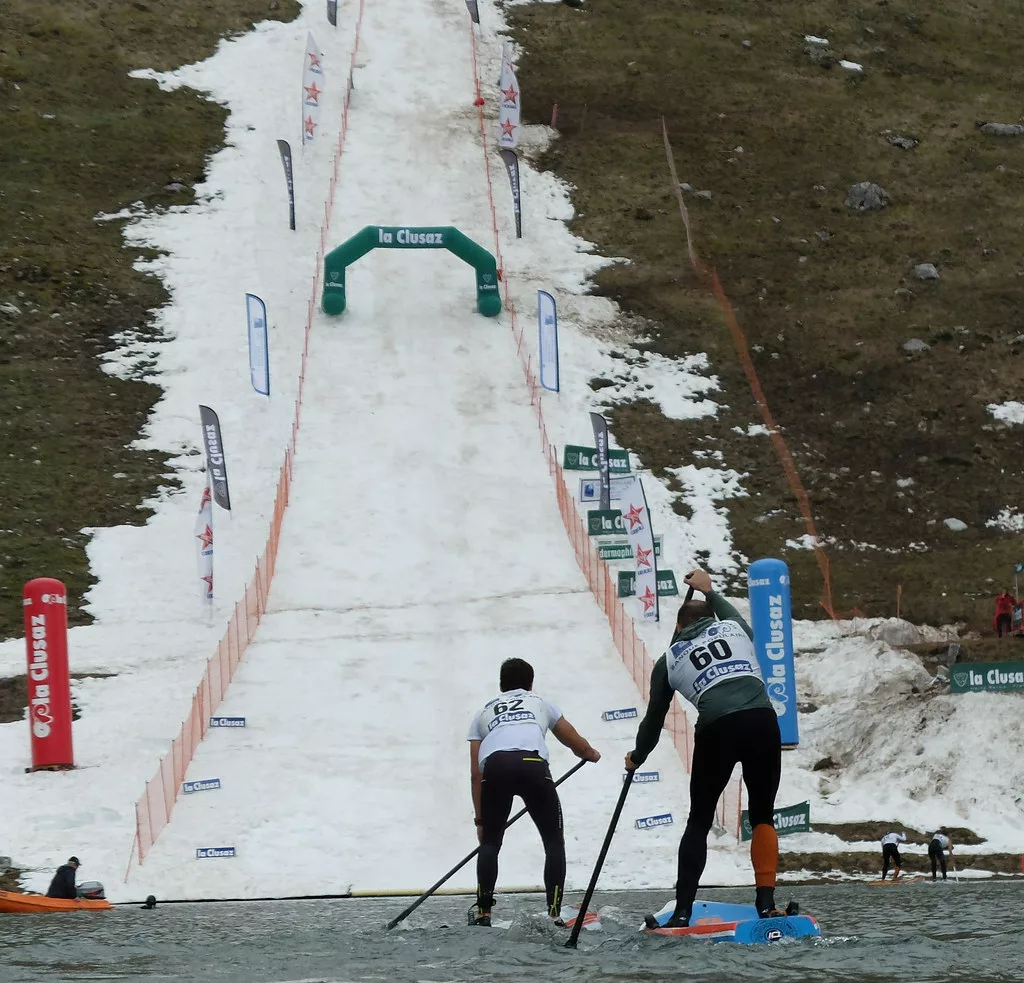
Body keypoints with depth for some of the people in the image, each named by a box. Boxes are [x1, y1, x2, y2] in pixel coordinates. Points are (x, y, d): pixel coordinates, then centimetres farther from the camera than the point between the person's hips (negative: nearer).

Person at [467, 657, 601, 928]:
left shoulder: (483, 713, 35)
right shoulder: (541, 703, 36)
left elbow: (475, 774, 27)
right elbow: (578, 746, 45)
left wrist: (480, 819, 30)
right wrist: (593, 754, 69)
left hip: (494, 766, 1)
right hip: (532, 764, -1)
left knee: (490, 842, 21)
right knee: (554, 842, 14)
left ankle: (483, 912, 16)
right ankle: (554, 914, 4)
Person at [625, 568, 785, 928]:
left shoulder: (669, 659, 19)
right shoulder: (735, 628, 22)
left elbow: (654, 717, 28)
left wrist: (637, 757, 45)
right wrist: (709, 591, 67)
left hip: (717, 729, -1)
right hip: (763, 722, 1)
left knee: (699, 822, 12)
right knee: (763, 816, 16)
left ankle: (682, 912, 5)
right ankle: (765, 902, 3)